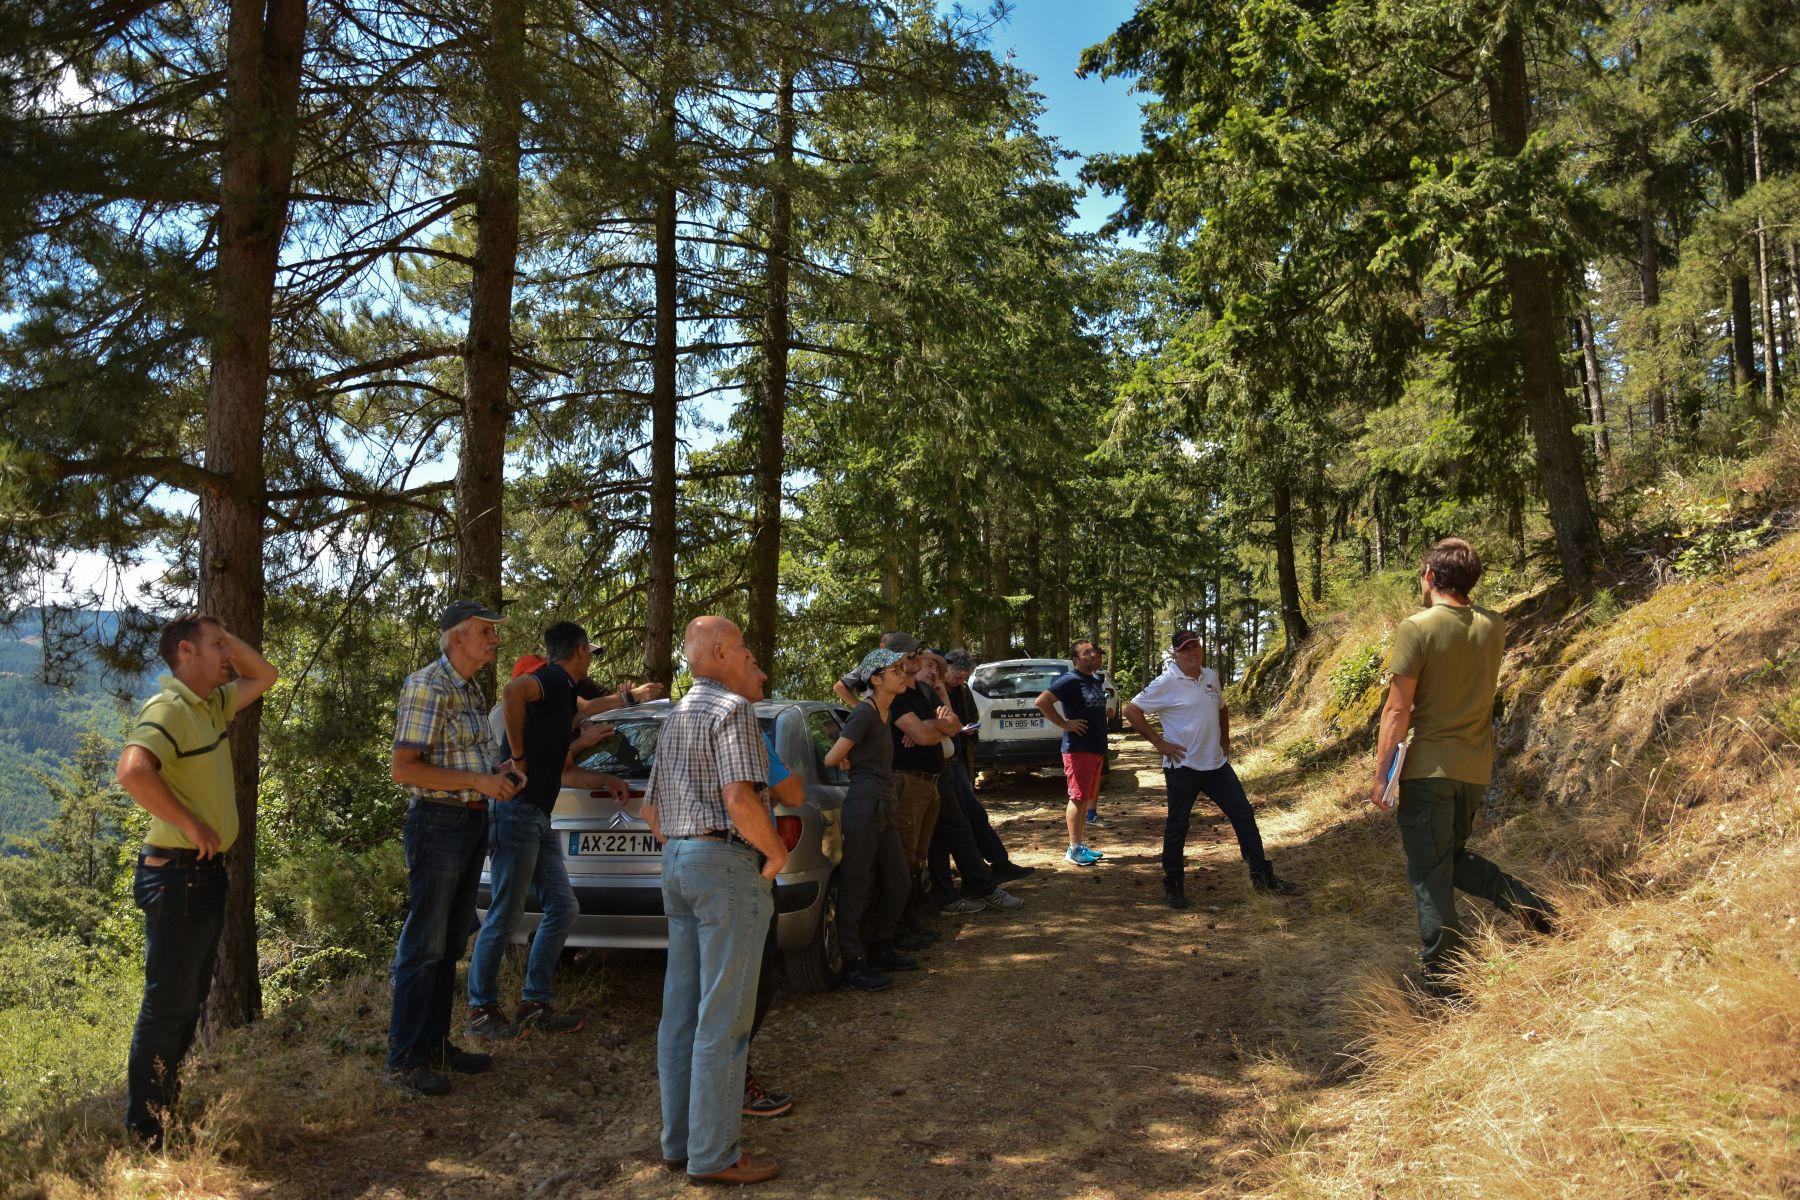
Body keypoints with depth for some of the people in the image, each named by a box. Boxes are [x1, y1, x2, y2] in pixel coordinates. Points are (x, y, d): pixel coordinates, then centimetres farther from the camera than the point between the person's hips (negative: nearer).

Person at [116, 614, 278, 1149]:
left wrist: (231, 638, 9)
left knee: (191, 998, 18)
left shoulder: (212, 705, 10)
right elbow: (133, 770, -35)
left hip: (207, 871, 10)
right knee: (168, 1004, 0)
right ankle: (144, 1129, 12)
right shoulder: (169, 709, -19)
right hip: (177, 873, -10)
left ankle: (168, 1106, 31)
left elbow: (264, 677, 25)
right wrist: (191, 824, -27)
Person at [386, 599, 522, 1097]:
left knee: (451, 943, 15)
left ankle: (436, 1044, 25)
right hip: (438, 824, -9)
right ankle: (404, 1060, 7)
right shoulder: (427, 687, -15)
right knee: (424, 947, -3)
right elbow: (402, 768, -20)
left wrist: (497, 777, 7)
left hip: (472, 821, 9)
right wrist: (477, 781, -21)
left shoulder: (472, 691, 14)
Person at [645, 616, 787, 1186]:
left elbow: (652, 810, 22)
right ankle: (713, 1155, 3)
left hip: (678, 863, 10)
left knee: (681, 1011, 13)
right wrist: (778, 854, -10)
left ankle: (679, 1140, 21)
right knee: (723, 1017, -3)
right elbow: (741, 801, -23)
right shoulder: (733, 710, -11)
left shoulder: (676, 717, 18)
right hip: (727, 862, -10)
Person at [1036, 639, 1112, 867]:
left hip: (1096, 748, 9)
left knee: (1086, 798, 13)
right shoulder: (1070, 680, -13)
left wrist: (1106, 712, 11)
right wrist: (1064, 724, -20)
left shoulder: (1096, 681, 15)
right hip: (1078, 749, -9)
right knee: (1078, 798, -6)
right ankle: (1074, 849, -1)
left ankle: (1081, 845, 20)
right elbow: (1042, 701, -22)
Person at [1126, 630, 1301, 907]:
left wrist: (1225, 741, 16)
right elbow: (1132, 710, -14)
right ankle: (1173, 885, 16)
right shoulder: (1166, 683, -13)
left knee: (1244, 816, 8)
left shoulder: (1211, 676, 8)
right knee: (1177, 827, 4)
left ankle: (1262, 876, 18)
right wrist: (1158, 742, -14)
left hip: (1217, 764, 6)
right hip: (1183, 767, -6)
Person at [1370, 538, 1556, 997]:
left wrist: (1380, 773, -8)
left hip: (1429, 769, -6)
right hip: (1476, 768, 6)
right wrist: (1450, 602, 17)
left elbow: (1397, 710, -15)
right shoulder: (1494, 627, 2)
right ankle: (1529, 903, 3)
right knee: (1455, 857, 23)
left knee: (1430, 874, 3)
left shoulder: (1417, 628, -15)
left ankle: (1444, 978, 7)